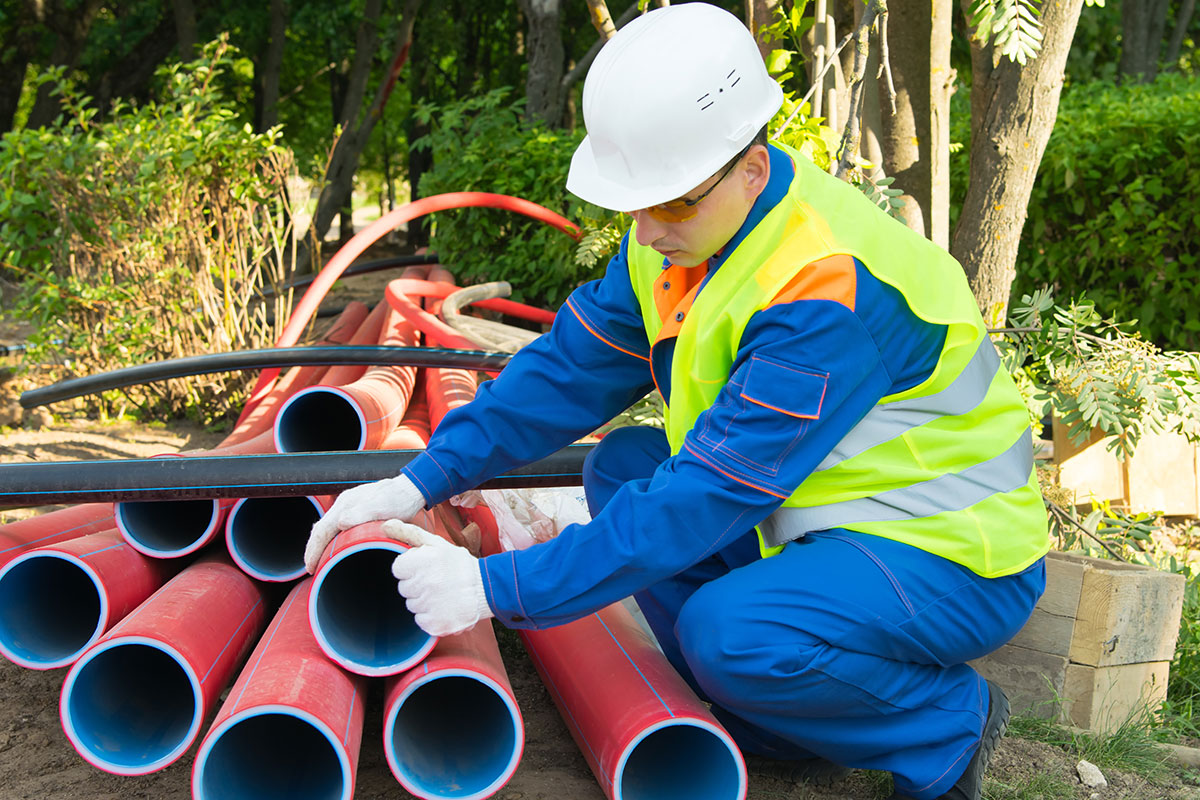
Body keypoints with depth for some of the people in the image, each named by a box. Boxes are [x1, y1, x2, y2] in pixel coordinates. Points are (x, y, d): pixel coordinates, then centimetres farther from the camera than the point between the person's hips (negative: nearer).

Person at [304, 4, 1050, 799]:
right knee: (621, 471, 0)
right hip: (827, 511, 9)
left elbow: (707, 497, -31)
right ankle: (782, 732, 3)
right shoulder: (680, 234, -3)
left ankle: (953, 725, -2)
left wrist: (496, 588, -30)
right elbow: (572, 367, 1)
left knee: (730, 633, -31)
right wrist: (422, 481, -11)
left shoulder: (825, 291, -31)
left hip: (952, 555, -9)